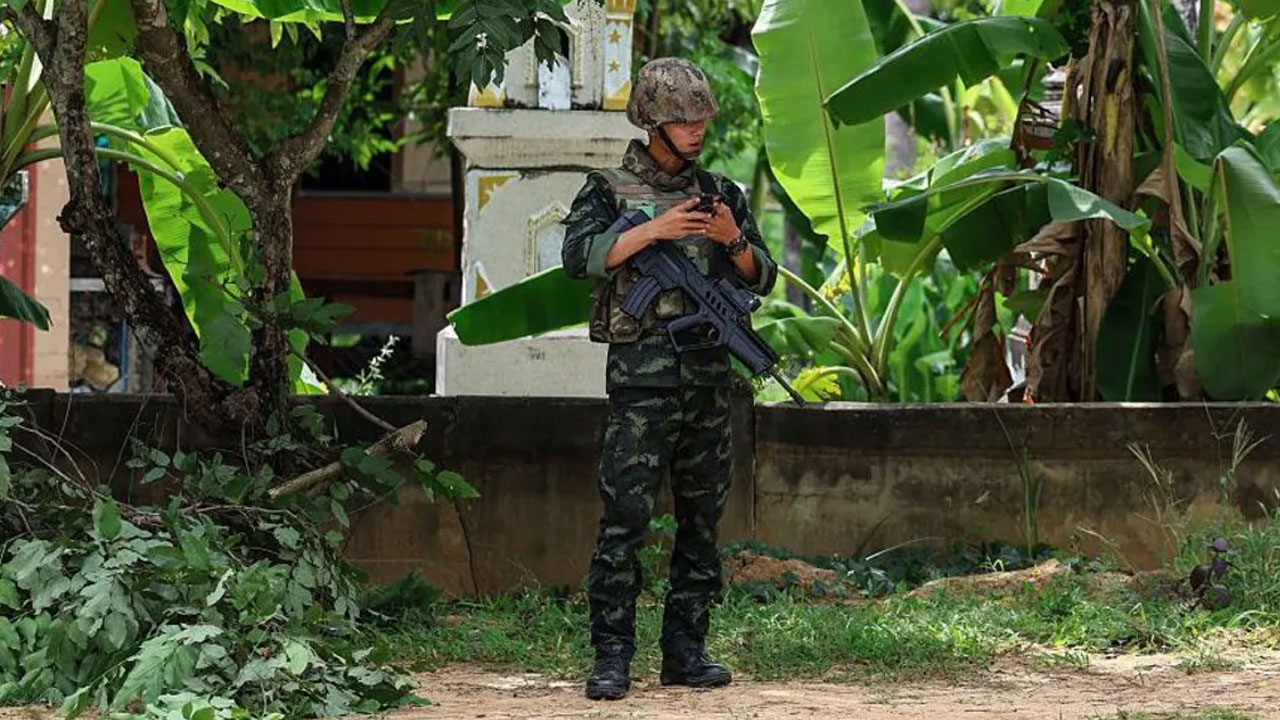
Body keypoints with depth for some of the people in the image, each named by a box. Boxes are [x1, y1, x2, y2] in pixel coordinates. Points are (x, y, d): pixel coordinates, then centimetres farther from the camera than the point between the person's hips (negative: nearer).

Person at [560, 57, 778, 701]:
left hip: (709, 377, 5)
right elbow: (580, 256, -14)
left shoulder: (720, 193, 14)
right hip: (641, 376, -5)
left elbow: (762, 279, 13)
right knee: (624, 519, -10)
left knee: (702, 520, 8)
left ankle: (685, 649, 15)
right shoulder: (610, 190, 2)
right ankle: (612, 658, -9)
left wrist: (735, 241, -7)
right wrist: (653, 230, -21)